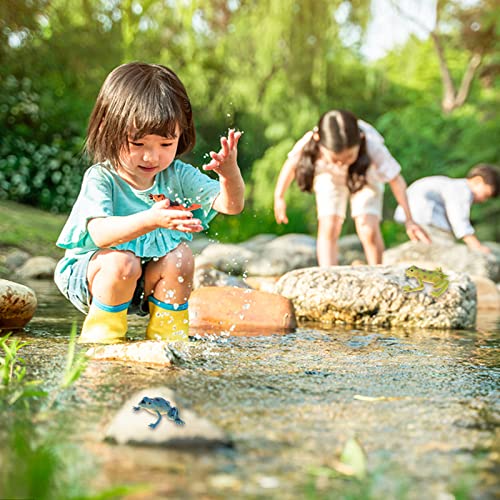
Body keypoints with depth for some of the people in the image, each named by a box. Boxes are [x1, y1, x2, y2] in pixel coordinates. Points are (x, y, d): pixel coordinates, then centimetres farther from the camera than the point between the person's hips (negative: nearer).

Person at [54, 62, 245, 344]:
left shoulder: (177, 175, -6)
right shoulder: (100, 179, -20)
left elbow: (231, 205, -12)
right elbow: (99, 233, -37)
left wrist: (230, 173, -35)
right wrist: (151, 219, -54)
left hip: (148, 285, 4)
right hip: (90, 276, -4)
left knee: (180, 256, -21)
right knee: (122, 261, -33)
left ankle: (166, 333, -4)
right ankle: (101, 333, -11)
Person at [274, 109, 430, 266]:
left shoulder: (373, 147, -42)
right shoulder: (308, 145, -39)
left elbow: (396, 180, -28)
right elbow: (292, 164, -17)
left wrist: (409, 220, -26)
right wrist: (279, 197, -3)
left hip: (367, 175, -1)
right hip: (329, 176, 1)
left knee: (368, 230, -14)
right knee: (328, 228, -15)